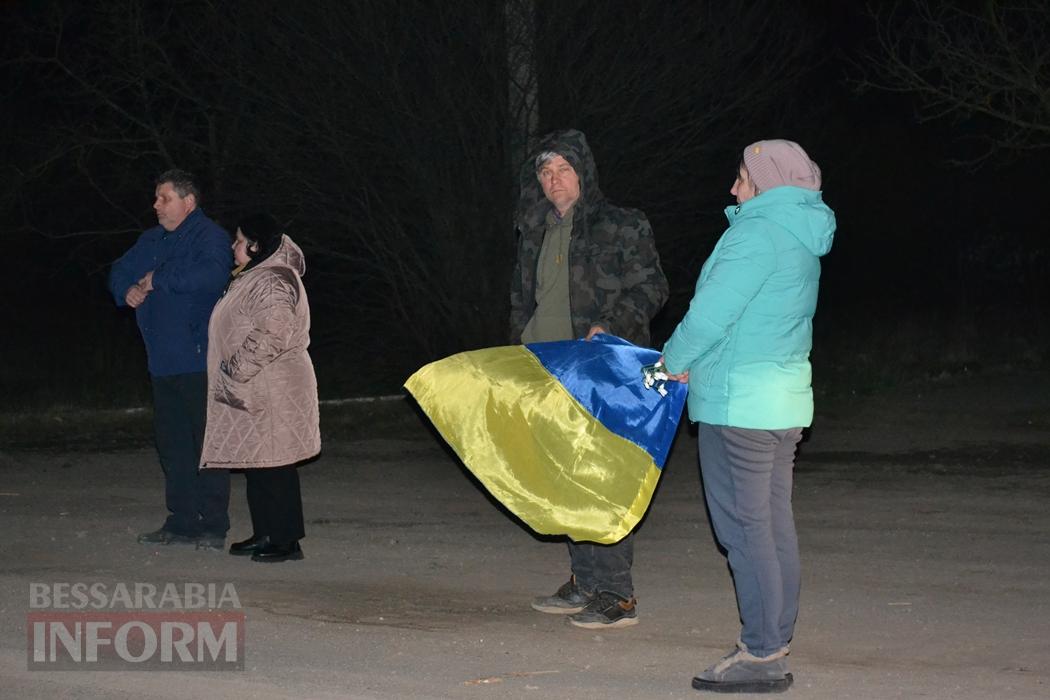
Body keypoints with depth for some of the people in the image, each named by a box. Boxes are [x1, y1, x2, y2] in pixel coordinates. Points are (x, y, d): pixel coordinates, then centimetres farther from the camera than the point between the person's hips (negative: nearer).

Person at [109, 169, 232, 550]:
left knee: (207, 440, -5)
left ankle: (214, 524, 0)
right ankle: (181, 522, 18)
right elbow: (120, 271, 25)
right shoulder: (152, 240, 17)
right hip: (163, 361, 8)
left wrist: (158, 279, -17)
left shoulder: (210, 237, -9)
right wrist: (128, 289, 0)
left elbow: (211, 274, -28)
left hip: (200, 361, -8)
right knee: (171, 442, 11)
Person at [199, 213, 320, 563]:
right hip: (253, 393, 11)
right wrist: (233, 374, 20)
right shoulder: (254, 278, 17)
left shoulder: (272, 283, -17)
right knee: (257, 463, 15)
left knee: (274, 465, -7)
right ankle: (265, 534, 23)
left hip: (271, 393, -11)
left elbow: (271, 336, -27)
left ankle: (287, 541, -3)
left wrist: (236, 369, -20)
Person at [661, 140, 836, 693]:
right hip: (783, 400, 9)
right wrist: (693, 363, 13)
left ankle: (761, 655, -4)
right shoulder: (800, 240, 15)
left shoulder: (757, 235, -15)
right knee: (774, 524, 11)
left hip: (740, 405, -9)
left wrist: (675, 360, 0)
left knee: (745, 527, -5)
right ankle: (774, 647, 16)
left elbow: (710, 314, -18)